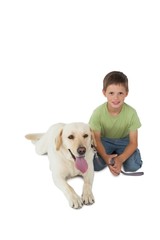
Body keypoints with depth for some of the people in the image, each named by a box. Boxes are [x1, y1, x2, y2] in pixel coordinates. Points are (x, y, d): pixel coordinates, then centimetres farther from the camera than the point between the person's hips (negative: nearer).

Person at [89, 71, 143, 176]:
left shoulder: (131, 113, -25)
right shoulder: (98, 113, -25)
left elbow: (133, 142, -18)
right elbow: (96, 139, -16)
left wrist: (120, 159, -32)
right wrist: (105, 157, -33)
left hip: (124, 141, 0)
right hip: (104, 140, 0)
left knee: (133, 166, -21)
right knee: (95, 165, -24)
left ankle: (118, 155, 8)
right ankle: (111, 154, 6)